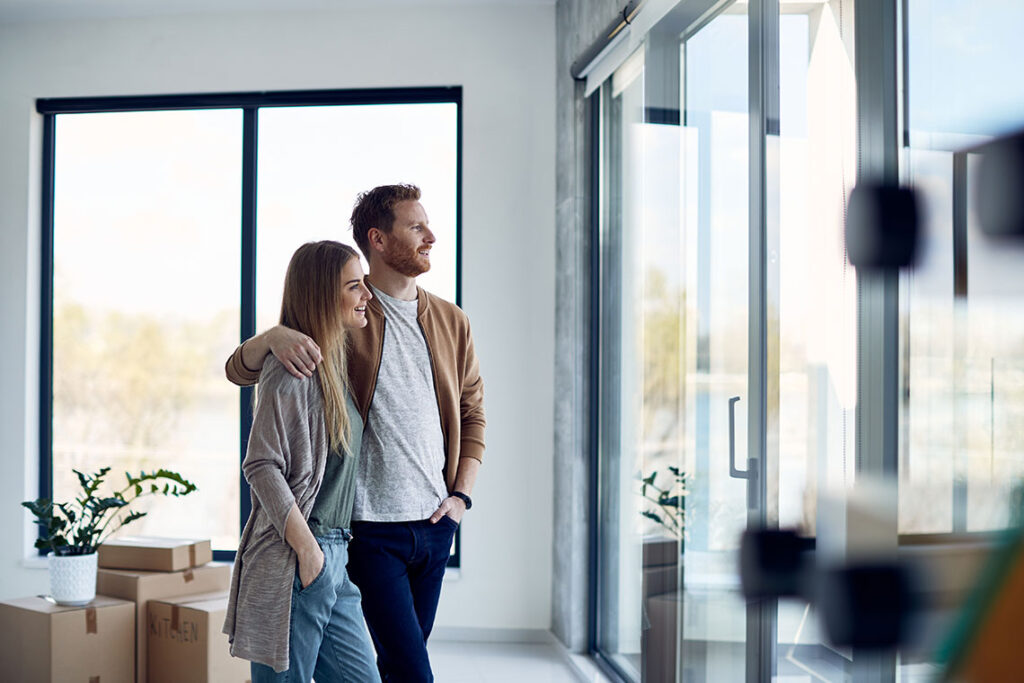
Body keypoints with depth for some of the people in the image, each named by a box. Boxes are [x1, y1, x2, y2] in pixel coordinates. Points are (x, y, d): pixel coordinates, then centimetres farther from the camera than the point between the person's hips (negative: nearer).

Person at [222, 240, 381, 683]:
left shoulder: (336, 364, 15)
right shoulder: (293, 368, -13)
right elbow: (261, 466, -18)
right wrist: (307, 550, -17)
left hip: (335, 558, 9)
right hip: (292, 563, -9)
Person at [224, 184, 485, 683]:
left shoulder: (451, 322, 10)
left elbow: (472, 413, 18)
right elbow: (239, 370, -4)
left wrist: (461, 494, 6)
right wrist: (273, 336, -27)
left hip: (434, 525, 5)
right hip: (371, 527, -5)